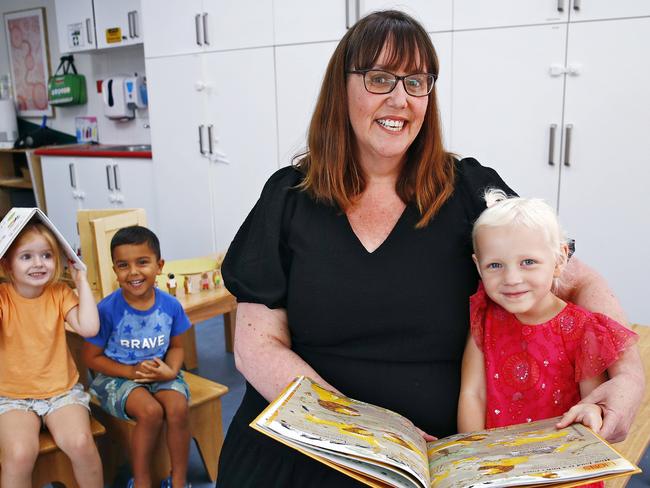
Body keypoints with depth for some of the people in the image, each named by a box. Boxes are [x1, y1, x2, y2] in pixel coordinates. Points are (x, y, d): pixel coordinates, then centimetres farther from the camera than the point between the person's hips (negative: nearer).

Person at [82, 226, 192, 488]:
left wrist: (171, 370, -14)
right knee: (151, 411, -29)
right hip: (117, 375, -2)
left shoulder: (170, 305, -8)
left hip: (159, 371, 3)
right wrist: (131, 372, -18)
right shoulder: (107, 309, -16)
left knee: (178, 408, -26)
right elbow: (91, 357, -6)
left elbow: (176, 346, 7)